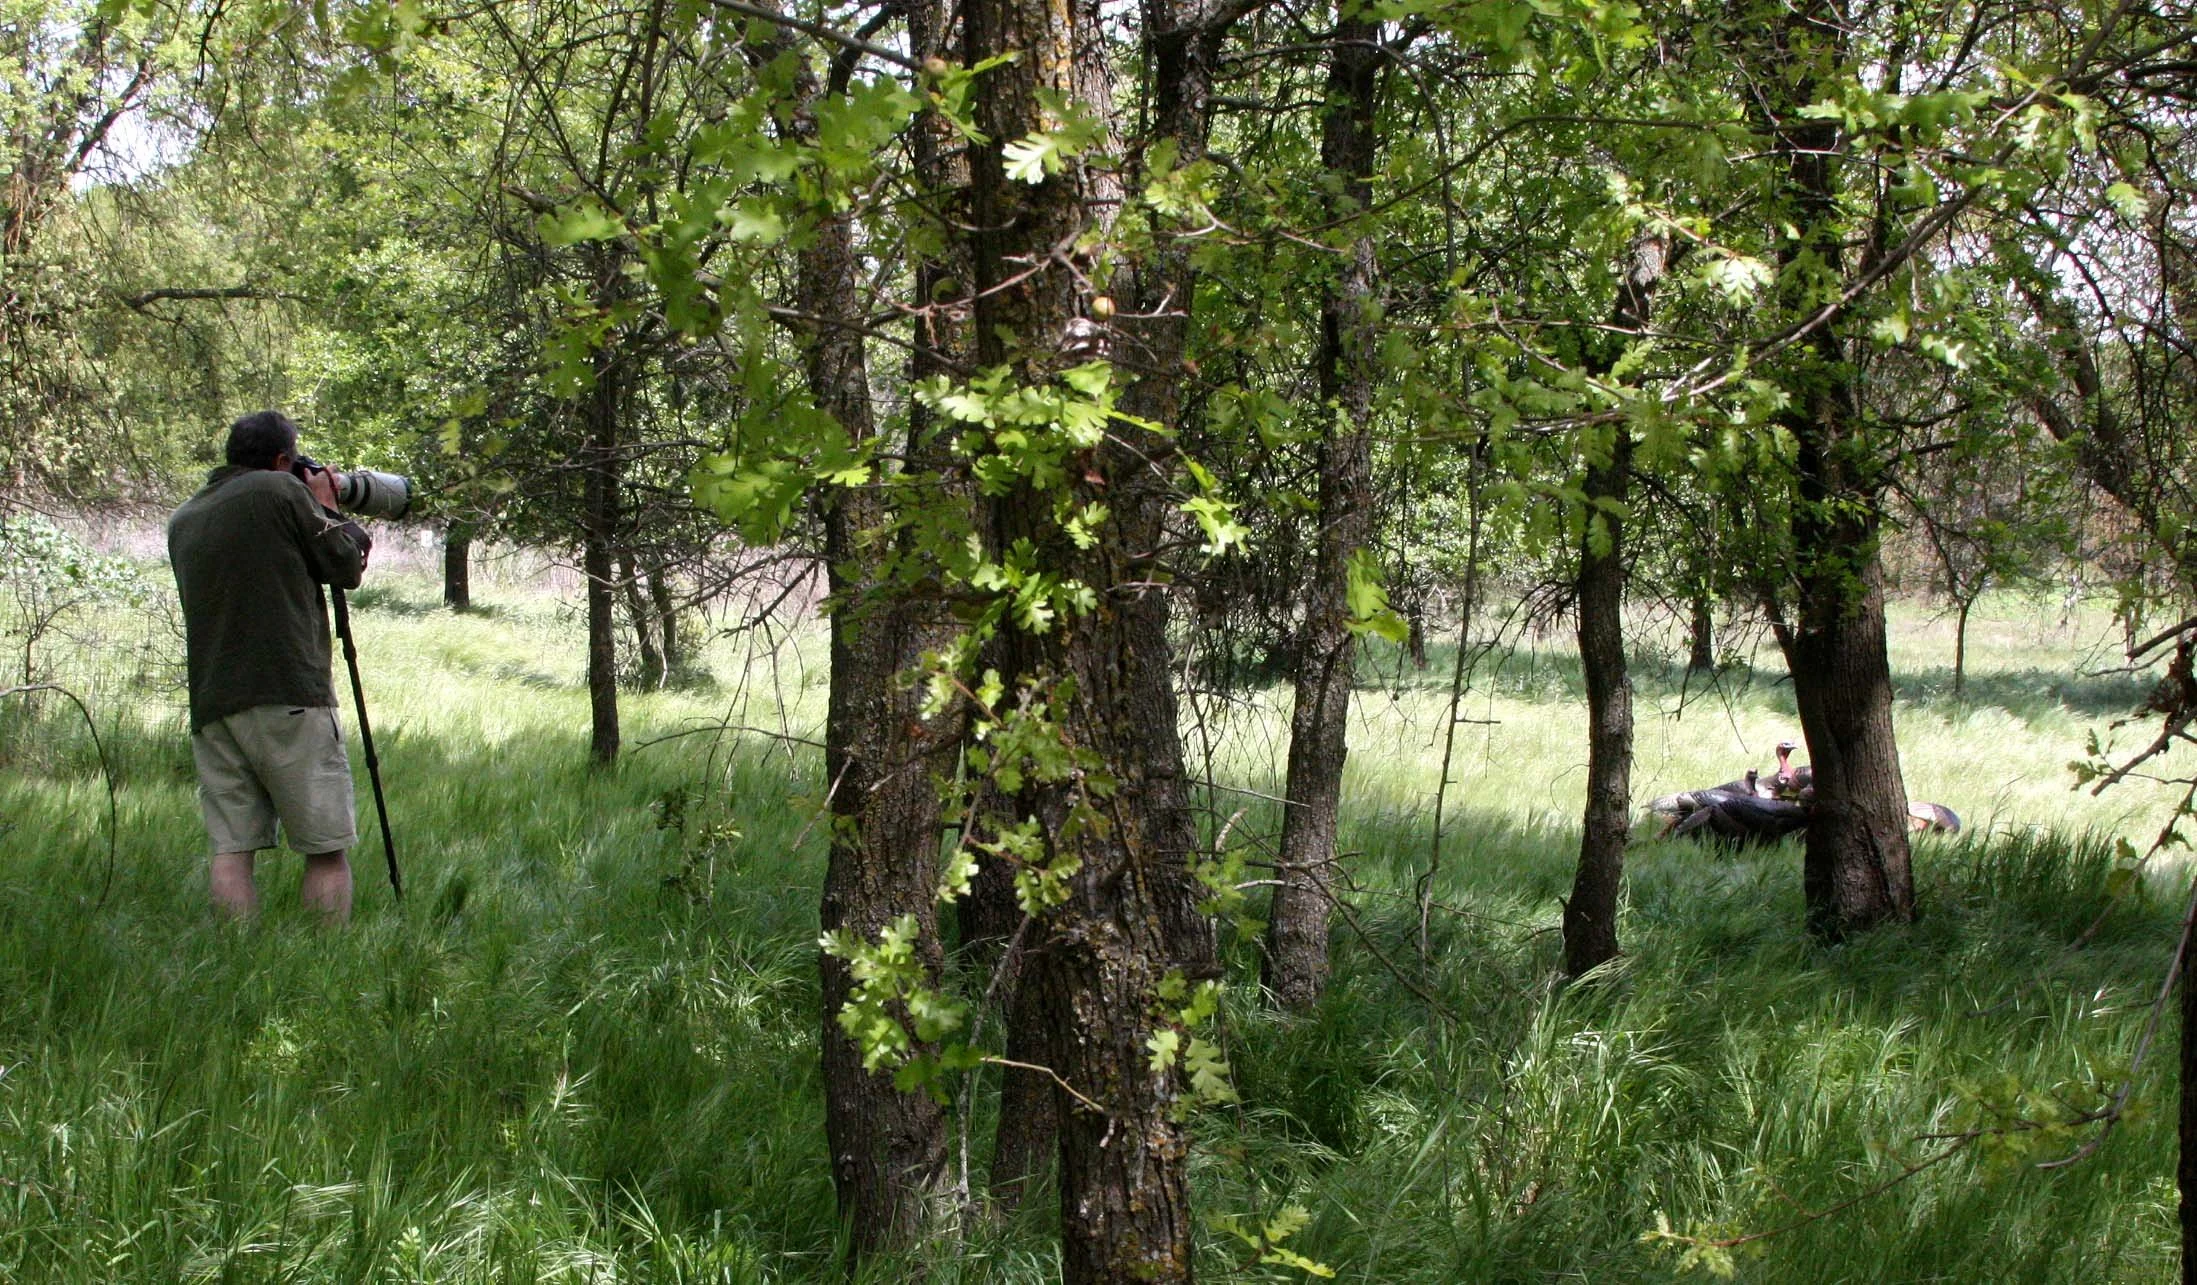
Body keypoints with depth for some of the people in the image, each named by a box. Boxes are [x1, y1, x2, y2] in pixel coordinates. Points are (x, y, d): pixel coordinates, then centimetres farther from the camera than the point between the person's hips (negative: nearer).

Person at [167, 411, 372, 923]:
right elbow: (347, 569, 1)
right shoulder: (281, 491, -2)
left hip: (210, 703, 6)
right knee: (326, 846, -1)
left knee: (231, 847, 3)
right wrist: (329, 508, 18)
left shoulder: (183, 520, 17)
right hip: (287, 695, -6)